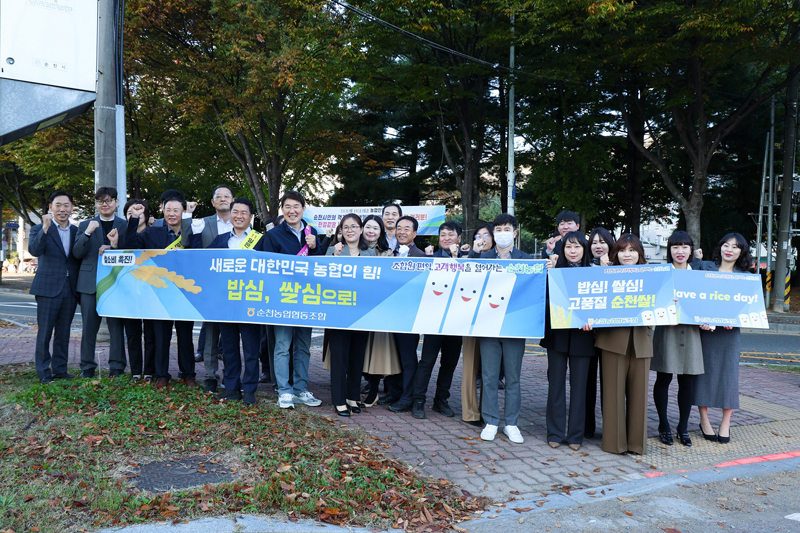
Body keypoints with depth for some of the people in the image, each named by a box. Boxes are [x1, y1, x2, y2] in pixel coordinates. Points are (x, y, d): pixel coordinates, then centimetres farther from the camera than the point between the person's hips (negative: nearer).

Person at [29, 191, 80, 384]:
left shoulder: (76, 231, 11)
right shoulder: (40, 229, -1)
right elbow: (34, 250, -19)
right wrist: (45, 228, -29)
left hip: (70, 290, 4)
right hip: (48, 288, -4)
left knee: (63, 333, 11)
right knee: (45, 332, 1)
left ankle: (60, 369, 21)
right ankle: (43, 372, 11)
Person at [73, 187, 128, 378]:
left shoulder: (124, 225, 8)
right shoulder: (85, 225, 11)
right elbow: (77, 253, 1)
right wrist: (87, 233, -13)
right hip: (90, 283, 1)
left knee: (116, 325, 1)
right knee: (89, 326, 5)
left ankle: (116, 367, 10)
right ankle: (87, 367, 15)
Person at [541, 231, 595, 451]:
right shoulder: (556, 270, 3)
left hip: (582, 336, 1)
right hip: (557, 333, 0)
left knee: (579, 384, 6)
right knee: (556, 382, 5)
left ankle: (575, 435, 17)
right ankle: (555, 433, 16)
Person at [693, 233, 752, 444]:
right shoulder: (704, 267, 5)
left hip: (729, 331, 1)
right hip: (703, 327, -1)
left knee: (728, 373, 1)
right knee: (703, 371, 3)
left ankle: (726, 423, 14)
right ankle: (704, 420, 16)